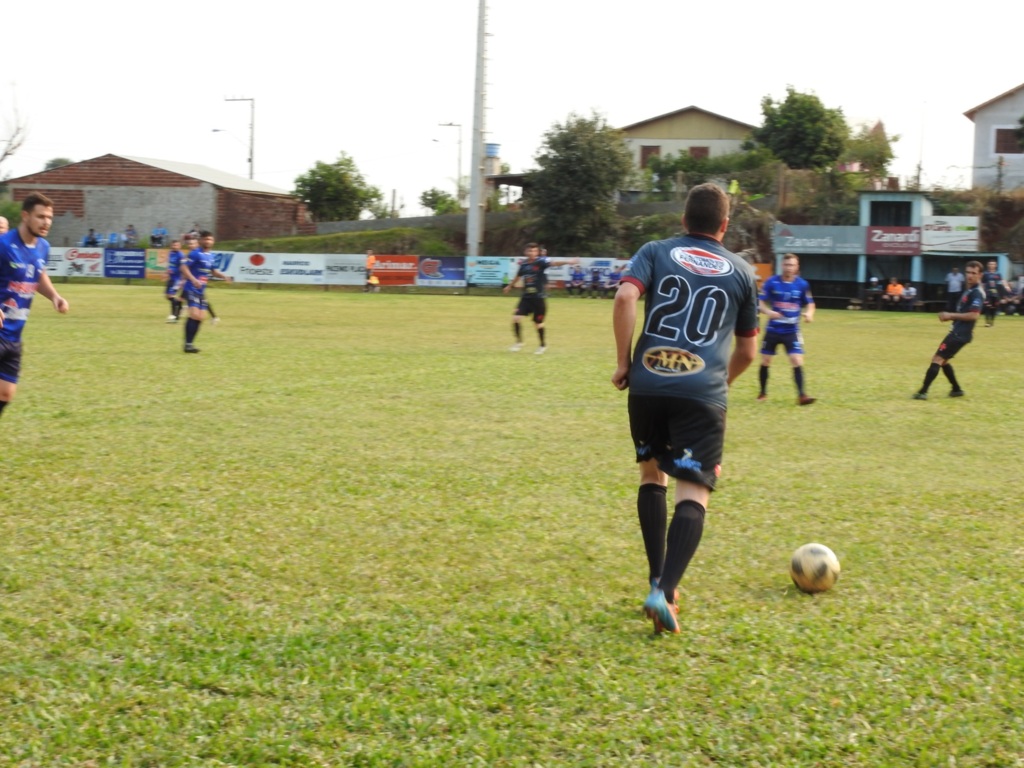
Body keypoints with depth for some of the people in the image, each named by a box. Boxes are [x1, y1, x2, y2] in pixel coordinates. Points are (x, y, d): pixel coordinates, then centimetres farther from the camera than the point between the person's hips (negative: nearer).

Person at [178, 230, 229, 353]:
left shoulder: (211, 256, 12)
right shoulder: (196, 254, -12)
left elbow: (213, 271, 26)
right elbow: (184, 267, -19)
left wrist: (224, 276, 7)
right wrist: (194, 280, -30)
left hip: (201, 291, 9)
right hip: (192, 289, -9)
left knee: (201, 317, 8)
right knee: (194, 314, -19)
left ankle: (190, 343, 16)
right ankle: (188, 344, -15)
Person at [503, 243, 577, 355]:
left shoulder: (541, 261, -11)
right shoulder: (524, 264, 5)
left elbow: (553, 263, -31)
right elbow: (518, 277, 26)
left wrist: (567, 261, -51)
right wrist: (509, 287, 43)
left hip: (539, 298, -4)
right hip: (526, 297, 4)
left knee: (538, 322, 3)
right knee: (516, 318, -7)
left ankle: (543, 345, 25)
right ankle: (519, 342, 11)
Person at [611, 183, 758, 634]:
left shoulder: (655, 252, 12)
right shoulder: (741, 271, 16)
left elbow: (625, 296, -8)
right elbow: (747, 351, 23)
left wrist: (623, 362, 0)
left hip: (648, 386, 2)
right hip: (704, 394, -1)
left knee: (652, 475, 23)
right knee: (693, 496, -4)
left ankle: (659, 581, 22)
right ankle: (664, 592, -23)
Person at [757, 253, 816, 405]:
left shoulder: (802, 284, -3)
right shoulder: (771, 282, -7)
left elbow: (809, 304, 8)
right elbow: (761, 302, -6)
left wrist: (809, 314, -14)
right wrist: (768, 312, -26)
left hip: (792, 331, 0)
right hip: (773, 330, 0)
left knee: (797, 361, -12)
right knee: (765, 361, 7)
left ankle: (801, 395, -10)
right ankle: (763, 393, 26)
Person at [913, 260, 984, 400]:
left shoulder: (977, 293, -14)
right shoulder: (968, 291, 15)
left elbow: (973, 315, -24)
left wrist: (951, 315, -17)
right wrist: (949, 317, 7)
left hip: (960, 334, -10)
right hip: (957, 332, 10)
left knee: (937, 359, -13)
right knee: (943, 361, 20)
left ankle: (923, 392, -16)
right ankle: (956, 389, 28)